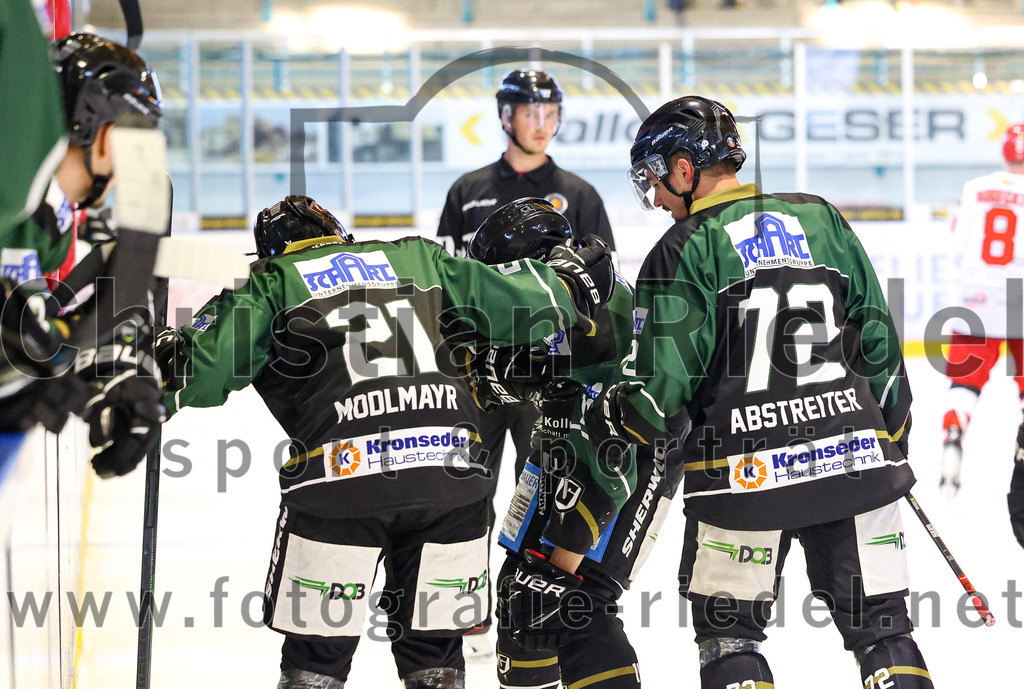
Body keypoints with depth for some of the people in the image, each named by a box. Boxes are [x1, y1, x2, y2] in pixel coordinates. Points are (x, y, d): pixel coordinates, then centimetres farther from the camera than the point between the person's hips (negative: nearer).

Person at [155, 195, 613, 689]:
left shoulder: (273, 282, 15)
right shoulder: (417, 259, 24)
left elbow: (205, 370, 3)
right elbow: (524, 303, 23)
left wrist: (167, 360, 23)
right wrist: (571, 284, 44)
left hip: (342, 468, -3)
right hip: (451, 465, 3)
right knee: (435, 648, 16)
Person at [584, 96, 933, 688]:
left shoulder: (683, 251, -5)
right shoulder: (823, 219, 9)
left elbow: (666, 392, -8)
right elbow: (880, 344, 11)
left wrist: (609, 419, 11)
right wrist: (893, 436, 22)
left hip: (745, 476, -4)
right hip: (856, 458, 4)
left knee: (729, 631, 9)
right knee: (881, 623, 9)